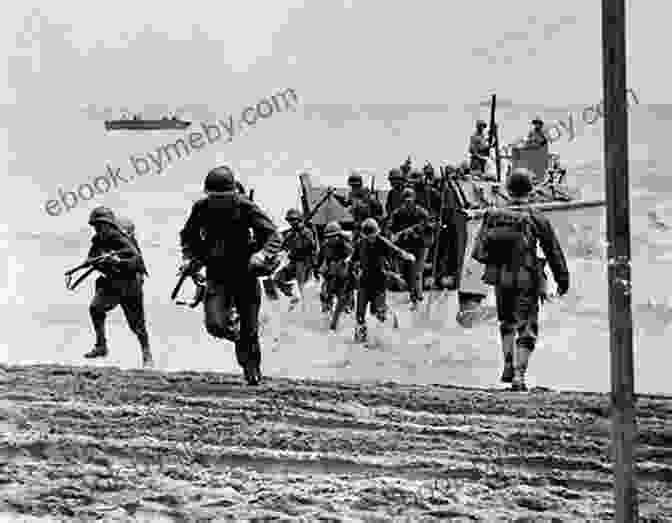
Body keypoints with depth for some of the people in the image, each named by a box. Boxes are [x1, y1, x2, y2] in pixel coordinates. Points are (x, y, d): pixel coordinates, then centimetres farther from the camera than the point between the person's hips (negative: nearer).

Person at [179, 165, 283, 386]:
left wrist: (263, 255, -29)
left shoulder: (246, 207, -13)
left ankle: (252, 368, 29)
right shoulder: (201, 208, -4)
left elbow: (273, 236, -12)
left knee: (249, 329, 5)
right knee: (215, 325, -17)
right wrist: (191, 258, 0)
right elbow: (188, 236, 15)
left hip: (246, 274, -1)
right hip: (217, 275, 1)